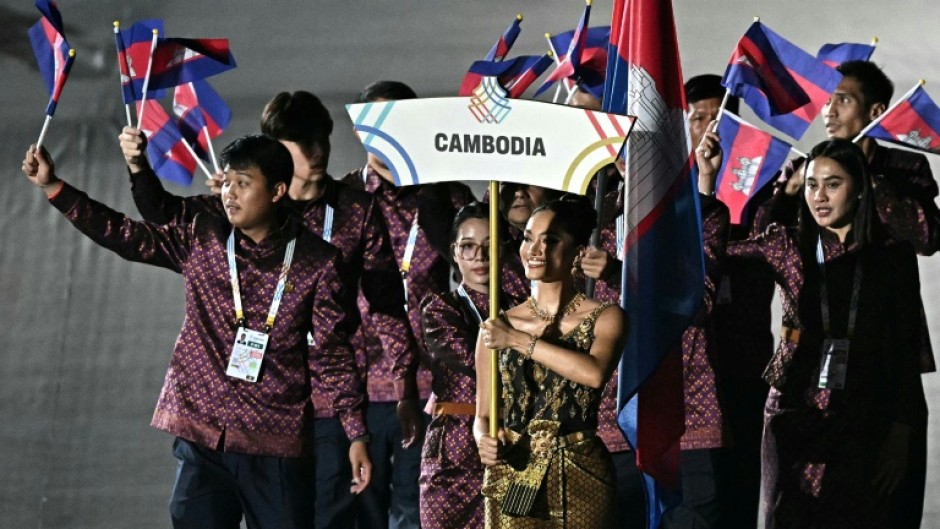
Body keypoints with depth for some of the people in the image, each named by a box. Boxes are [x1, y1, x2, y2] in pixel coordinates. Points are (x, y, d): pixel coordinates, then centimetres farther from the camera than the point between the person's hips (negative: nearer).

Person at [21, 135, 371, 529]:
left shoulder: (316, 262, -2)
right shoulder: (202, 241, 4)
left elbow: (332, 353, 1)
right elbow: (122, 234, 3)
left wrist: (356, 434, -1)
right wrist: (53, 186, -6)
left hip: (278, 447, -2)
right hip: (203, 440, 2)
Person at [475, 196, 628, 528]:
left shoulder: (605, 319, 0)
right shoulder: (496, 327, 6)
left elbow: (595, 373, -20)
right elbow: (483, 414, 9)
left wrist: (519, 341, -16)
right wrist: (484, 440, -12)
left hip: (581, 479, -2)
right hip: (511, 479, 2)